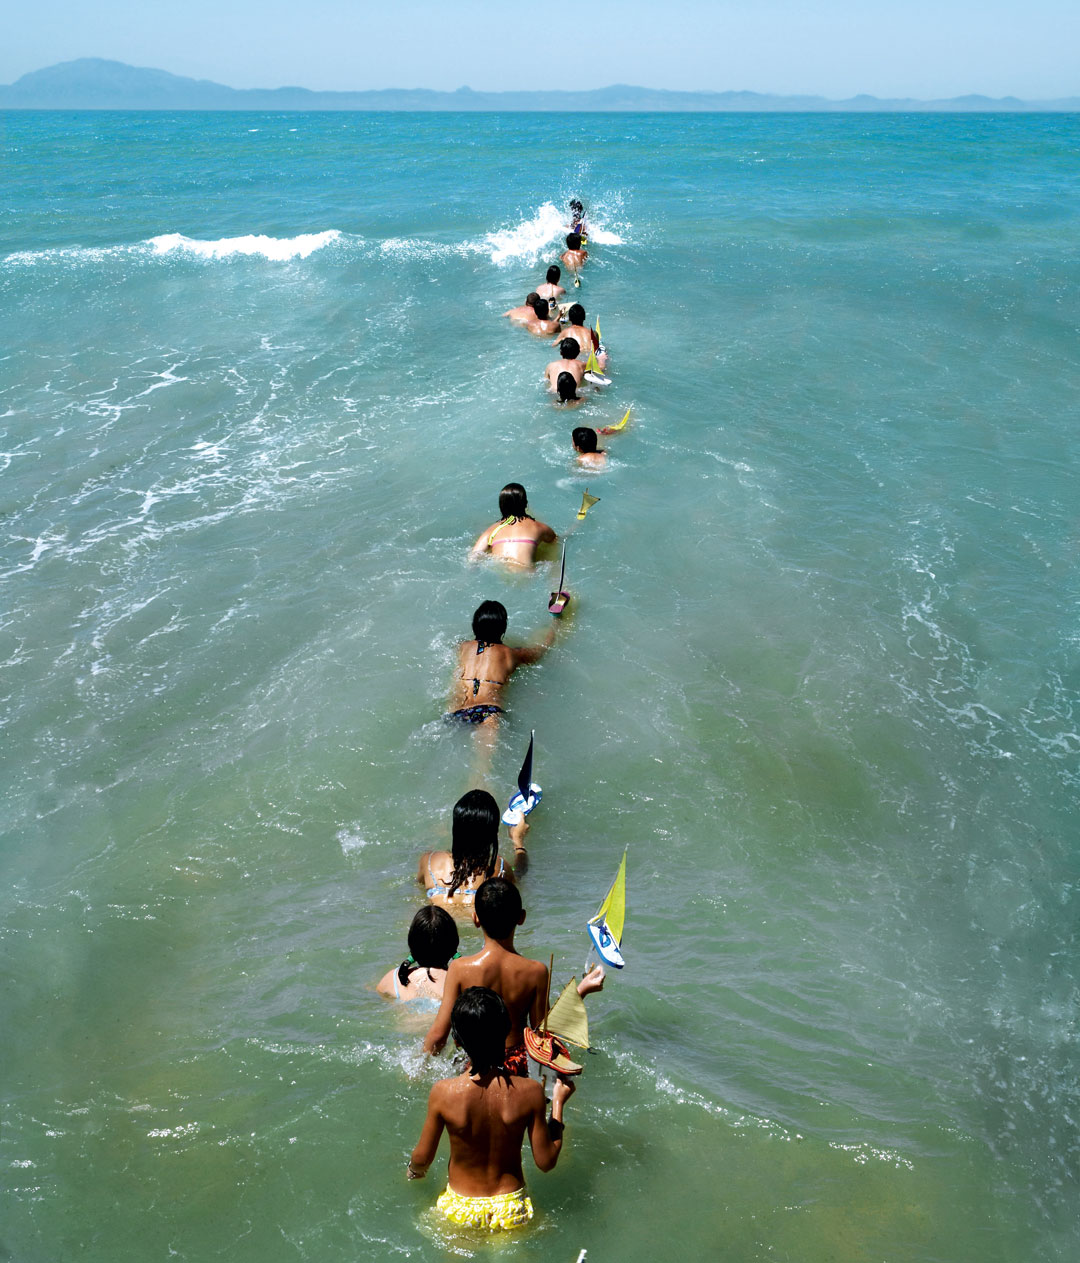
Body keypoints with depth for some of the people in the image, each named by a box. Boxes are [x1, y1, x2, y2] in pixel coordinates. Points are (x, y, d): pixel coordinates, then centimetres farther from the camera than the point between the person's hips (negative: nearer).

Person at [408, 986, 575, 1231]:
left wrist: (414, 1170, 21)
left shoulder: (443, 1092, -17)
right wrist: (558, 1103, 5)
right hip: (509, 1210, 1)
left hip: (460, 1210, -1)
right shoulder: (530, 1091, -16)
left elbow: (422, 1159, -3)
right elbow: (546, 1161, -5)